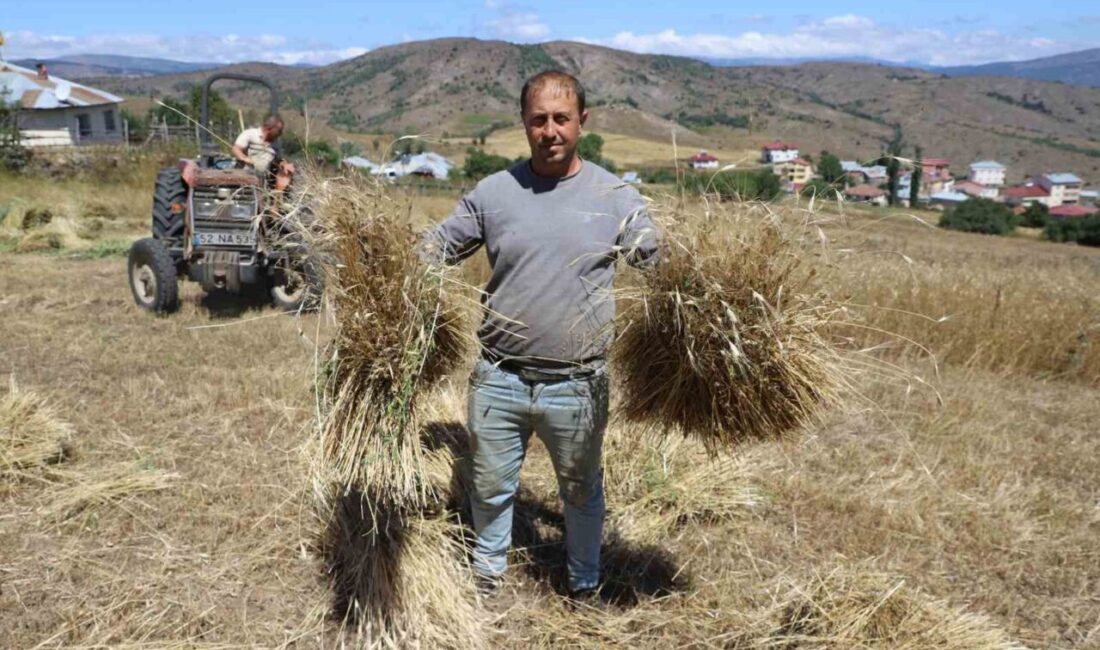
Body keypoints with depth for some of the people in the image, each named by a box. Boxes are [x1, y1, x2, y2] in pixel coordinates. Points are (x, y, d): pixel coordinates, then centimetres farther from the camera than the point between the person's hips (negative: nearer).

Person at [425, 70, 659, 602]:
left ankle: (585, 586, 44)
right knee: (490, 487, 18)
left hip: (577, 386, -1)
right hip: (499, 379, 1)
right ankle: (487, 574, 45)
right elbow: (436, 247, 8)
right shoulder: (493, 192, -1)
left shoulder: (615, 197, -4)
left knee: (581, 490, 20)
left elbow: (661, 261, 0)